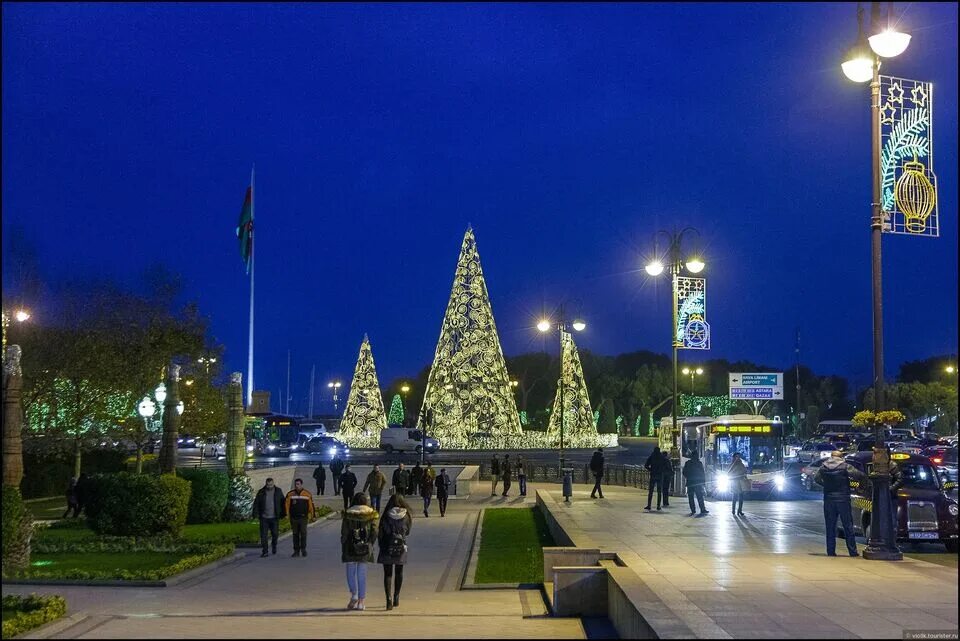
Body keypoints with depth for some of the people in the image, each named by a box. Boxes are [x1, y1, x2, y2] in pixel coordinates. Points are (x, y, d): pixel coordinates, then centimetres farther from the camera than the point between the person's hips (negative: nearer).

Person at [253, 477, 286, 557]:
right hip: (264, 517, 0)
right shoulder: (261, 492, 1)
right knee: (263, 535, -2)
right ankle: (265, 552, 3)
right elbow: (256, 503, 3)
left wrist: (283, 514, 6)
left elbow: (282, 503, 9)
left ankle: (274, 545, 34)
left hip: (274, 517, 0)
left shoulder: (278, 491, 3)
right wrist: (256, 514, -7)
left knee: (275, 533, 4)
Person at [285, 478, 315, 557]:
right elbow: (287, 505, 7)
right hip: (294, 518, 2)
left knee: (303, 533, -9)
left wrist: (310, 516, 3)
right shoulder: (290, 494, 5)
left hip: (303, 517, -2)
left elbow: (311, 506, 6)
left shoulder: (307, 494, 3)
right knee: (295, 534, 7)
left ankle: (303, 549, 2)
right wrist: (288, 515, 2)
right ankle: (296, 551, 13)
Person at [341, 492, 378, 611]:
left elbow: (344, 532, -3)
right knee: (362, 574, 7)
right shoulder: (371, 513, 0)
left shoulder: (348, 513, -4)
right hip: (365, 548, 2)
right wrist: (370, 544, 9)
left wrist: (343, 547, 5)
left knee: (351, 572, 11)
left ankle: (354, 596, -4)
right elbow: (374, 531, -2)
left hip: (350, 548, -2)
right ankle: (361, 601, 8)